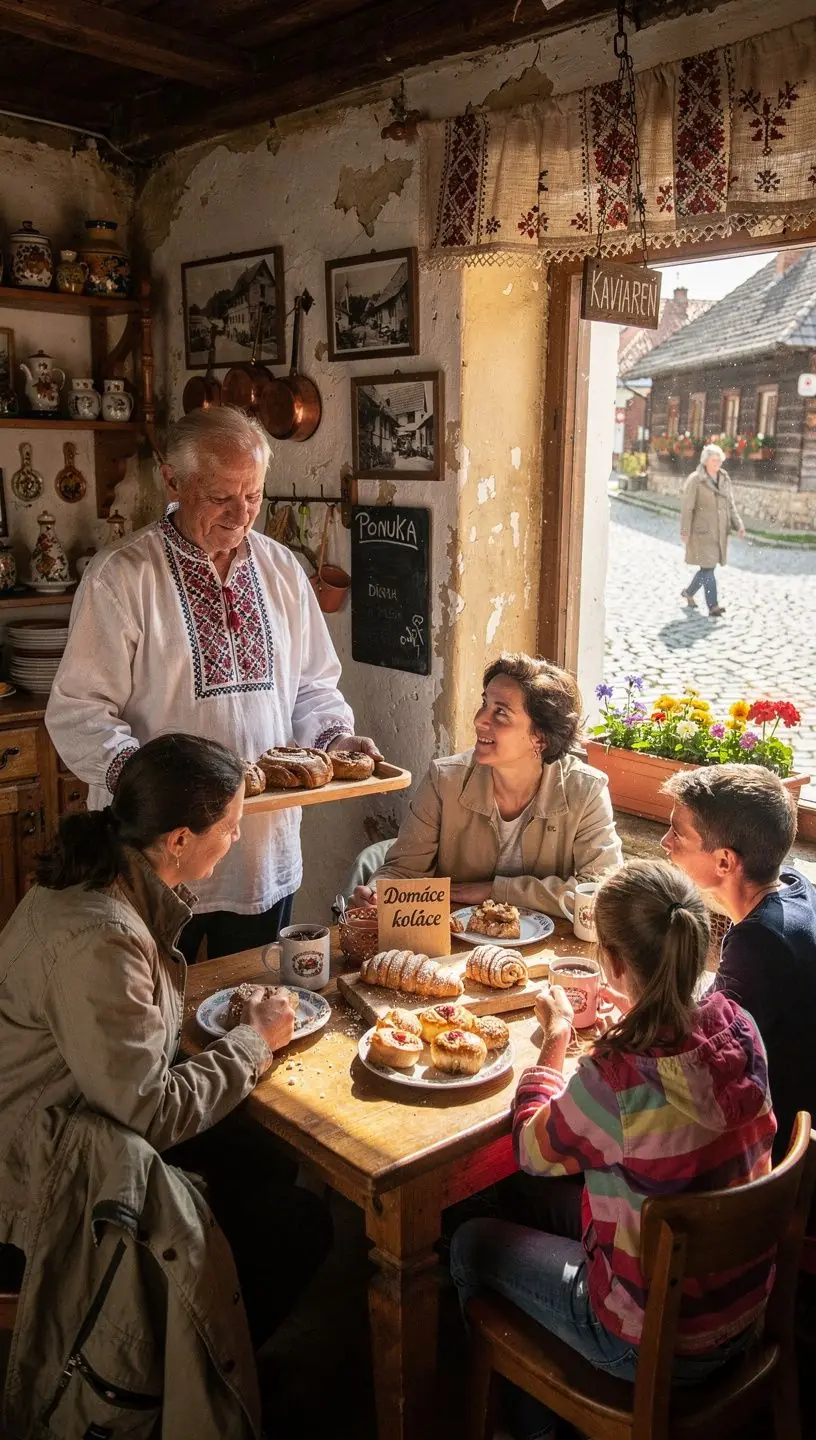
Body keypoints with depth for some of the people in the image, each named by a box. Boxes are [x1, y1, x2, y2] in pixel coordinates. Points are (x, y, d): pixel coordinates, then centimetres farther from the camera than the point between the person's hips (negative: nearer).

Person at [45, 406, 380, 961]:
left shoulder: (282, 569, 8)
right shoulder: (121, 576, -9)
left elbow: (313, 686, 15)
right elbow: (78, 710, -12)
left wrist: (337, 737, -3)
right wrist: (133, 770, -28)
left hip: (268, 852, 5)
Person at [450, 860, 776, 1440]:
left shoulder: (615, 1079, -34)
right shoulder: (740, 1027, -16)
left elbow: (532, 1149, -12)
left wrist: (557, 1038, -3)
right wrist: (629, 1020, 9)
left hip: (653, 1345, -6)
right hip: (743, 1311, 6)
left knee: (472, 1243, 15)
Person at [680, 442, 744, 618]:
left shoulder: (725, 479, 8)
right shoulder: (695, 480, -10)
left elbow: (730, 506, 11)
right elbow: (687, 507, -11)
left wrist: (738, 526, 0)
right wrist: (685, 532, -14)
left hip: (719, 531, 6)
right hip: (702, 530, -6)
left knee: (708, 566, 13)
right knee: (708, 567, -10)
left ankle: (689, 592, 35)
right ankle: (713, 606, -10)